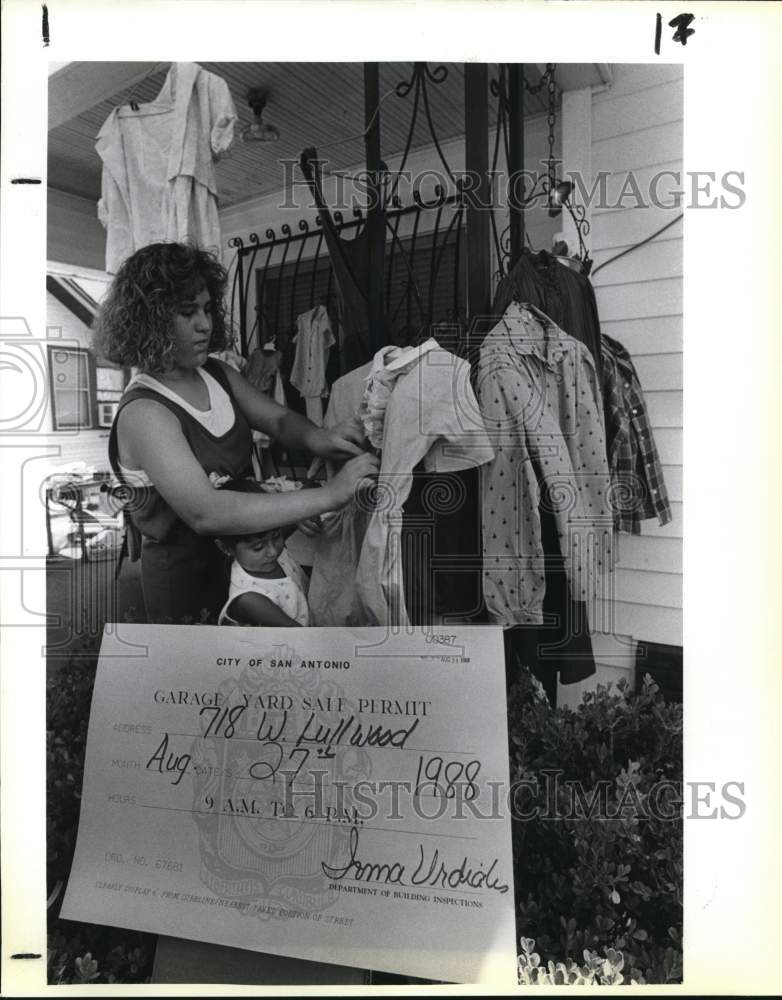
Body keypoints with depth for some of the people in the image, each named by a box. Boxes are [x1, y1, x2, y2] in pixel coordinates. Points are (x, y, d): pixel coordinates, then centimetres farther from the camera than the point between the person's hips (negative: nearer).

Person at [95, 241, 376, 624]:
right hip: (187, 580, -7)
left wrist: (317, 439, -25)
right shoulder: (143, 413, -25)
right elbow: (204, 512, -36)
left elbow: (279, 419, 0)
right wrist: (327, 496, -39)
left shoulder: (216, 373, 0)